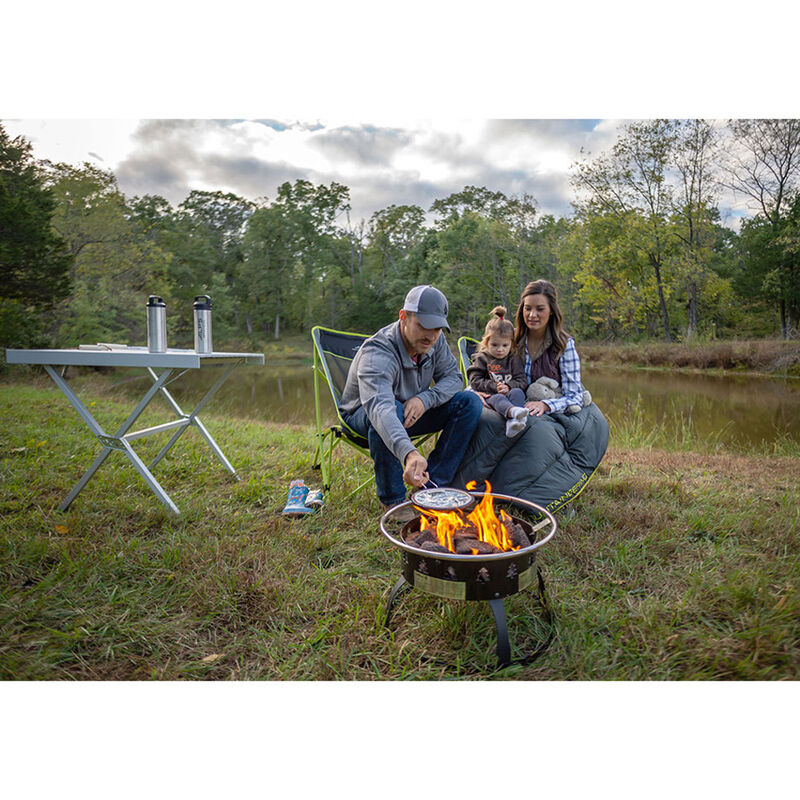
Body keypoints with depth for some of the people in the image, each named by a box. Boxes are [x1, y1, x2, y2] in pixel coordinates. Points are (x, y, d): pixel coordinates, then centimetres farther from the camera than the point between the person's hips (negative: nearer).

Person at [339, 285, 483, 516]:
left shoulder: (435, 342, -13)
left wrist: (425, 399, -28)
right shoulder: (377, 353, -35)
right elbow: (379, 406, -52)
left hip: (412, 413, 6)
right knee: (392, 410, -41)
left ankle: (432, 484, -12)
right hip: (361, 417, -5)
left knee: (470, 402, -13)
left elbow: (453, 377, -5)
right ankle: (393, 499, -21)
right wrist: (409, 453, -69)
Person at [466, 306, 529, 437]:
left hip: (510, 393, 3)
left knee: (517, 392, -30)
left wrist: (508, 387, -14)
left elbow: (522, 381, 8)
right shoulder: (481, 358, 12)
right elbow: (475, 381, 0)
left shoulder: (514, 360, 17)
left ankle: (512, 423, -56)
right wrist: (494, 387, -13)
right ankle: (514, 412, -72)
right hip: (490, 396, -2)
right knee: (498, 399, -36)